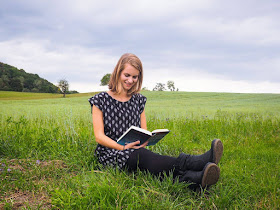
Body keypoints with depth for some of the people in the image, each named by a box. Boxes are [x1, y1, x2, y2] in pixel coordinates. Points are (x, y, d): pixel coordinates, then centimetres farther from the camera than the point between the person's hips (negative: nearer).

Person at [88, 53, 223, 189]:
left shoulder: (139, 100, 14)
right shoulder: (101, 100, 1)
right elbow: (99, 136, -6)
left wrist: (145, 140, -12)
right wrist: (122, 148, -23)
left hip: (136, 151, 4)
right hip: (110, 154, -4)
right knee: (142, 155, -37)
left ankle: (194, 178, -63)